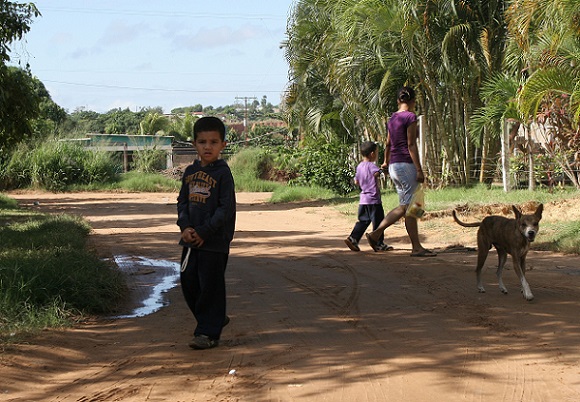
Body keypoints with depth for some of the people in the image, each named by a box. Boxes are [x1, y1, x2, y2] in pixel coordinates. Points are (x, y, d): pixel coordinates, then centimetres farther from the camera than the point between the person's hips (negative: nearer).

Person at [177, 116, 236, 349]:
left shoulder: (223, 173, -9)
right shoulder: (190, 172, 10)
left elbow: (226, 208, -13)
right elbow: (182, 202, 12)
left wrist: (204, 231, -17)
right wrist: (185, 227, -6)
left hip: (214, 242, -7)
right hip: (190, 240, 7)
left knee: (210, 287, -2)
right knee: (188, 283, 11)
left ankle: (209, 333, 8)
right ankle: (216, 319, 30)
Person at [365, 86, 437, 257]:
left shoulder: (392, 118, 14)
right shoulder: (410, 117, -10)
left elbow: (388, 143, 26)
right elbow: (411, 145, -15)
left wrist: (386, 162, 43)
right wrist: (419, 169, -15)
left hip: (394, 165, 8)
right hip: (406, 165, -8)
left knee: (405, 207, 12)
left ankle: (376, 233, 8)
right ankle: (416, 248, 0)